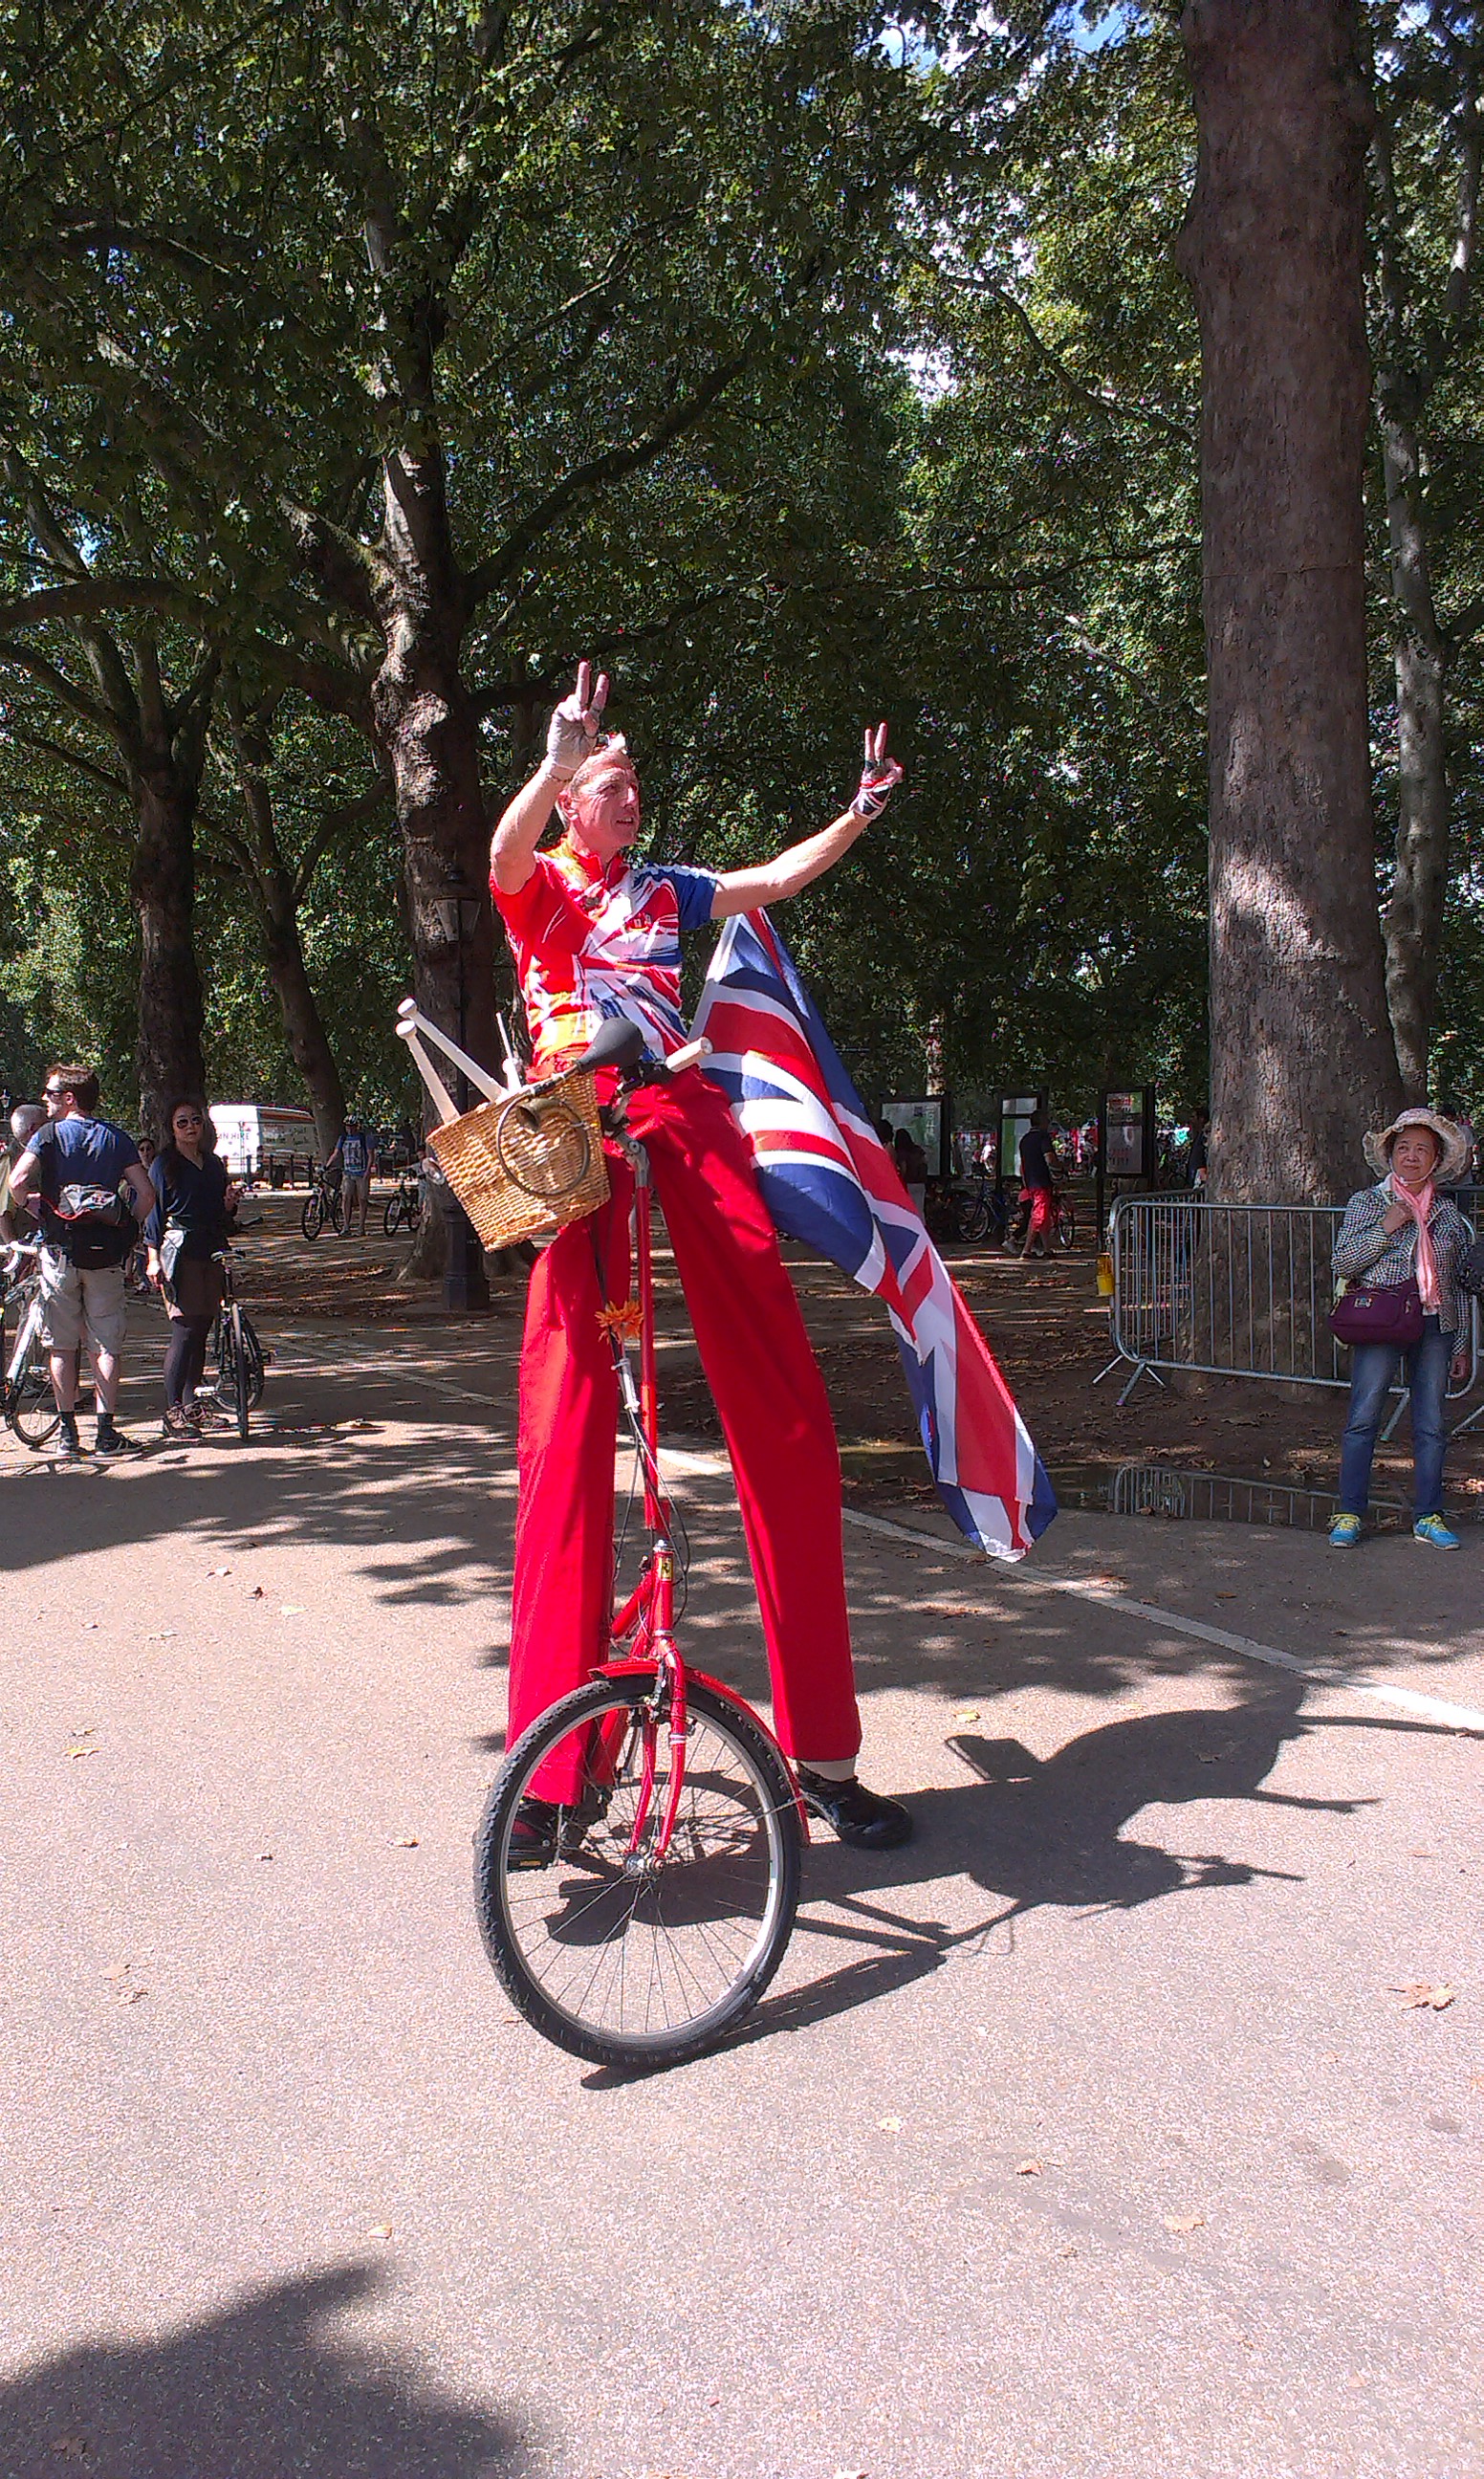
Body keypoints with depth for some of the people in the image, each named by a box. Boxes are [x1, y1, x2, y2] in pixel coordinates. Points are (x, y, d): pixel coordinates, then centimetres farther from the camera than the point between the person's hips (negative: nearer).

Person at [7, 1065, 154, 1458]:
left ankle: (67, 1432, 6)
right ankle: (106, 1432, 4)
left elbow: (18, 1181, -17)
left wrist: (38, 1211, 0)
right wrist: (124, 1231, 10)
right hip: (105, 1255, 2)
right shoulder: (117, 1138, 7)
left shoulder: (49, 1135, -2)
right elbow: (145, 1194, 0)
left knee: (62, 1346, 6)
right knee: (106, 1346, 6)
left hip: (60, 1250, -2)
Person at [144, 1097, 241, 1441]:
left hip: (211, 1252, 6)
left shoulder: (214, 1164, 18)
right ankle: (173, 1412, -8)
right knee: (184, 1331, -11)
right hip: (179, 1253, -6)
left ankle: (192, 1405, 16)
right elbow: (153, 1213, -4)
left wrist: (230, 1203, 1)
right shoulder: (163, 1165, 0)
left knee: (201, 1330, 8)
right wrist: (153, 1258, -10)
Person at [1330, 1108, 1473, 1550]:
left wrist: (1459, 1343, 14)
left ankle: (1428, 1516, 14)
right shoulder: (1366, 1203, 4)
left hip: (1434, 1325, 3)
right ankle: (1350, 1513, 4)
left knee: (1431, 1424, 5)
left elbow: (1455, 1282, 15)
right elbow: (1343, 1263, -4)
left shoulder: (1447, 1211, 12)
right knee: (1363, 1418, -4)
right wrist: (1386, 1227, -12)